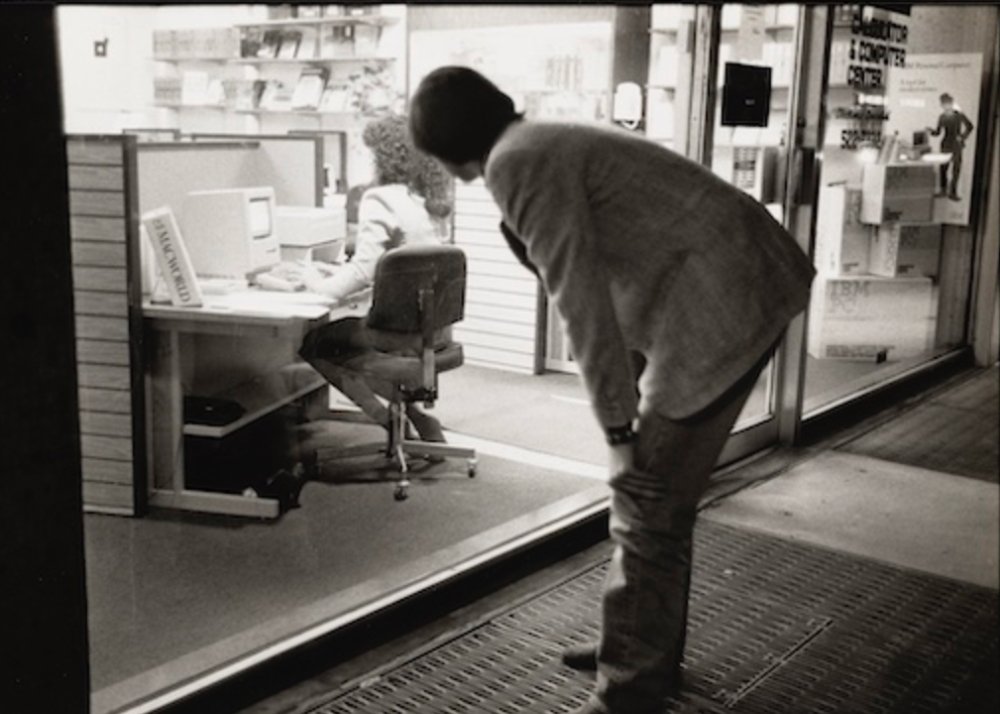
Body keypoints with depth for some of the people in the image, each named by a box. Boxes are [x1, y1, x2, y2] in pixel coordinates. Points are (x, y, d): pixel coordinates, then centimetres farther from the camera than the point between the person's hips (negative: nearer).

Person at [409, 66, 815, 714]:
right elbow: (610, 280, 22)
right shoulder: (555, 147, 18)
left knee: (648, 498, -2)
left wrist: (617, 425, -10)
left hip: (724, 305, -10)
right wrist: (637, 405, 25)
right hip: (739, 291, 10)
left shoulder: (519, 163, -12)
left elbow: (581, 300, -16)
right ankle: (648, 647, 33)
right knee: (662, 490, 18)